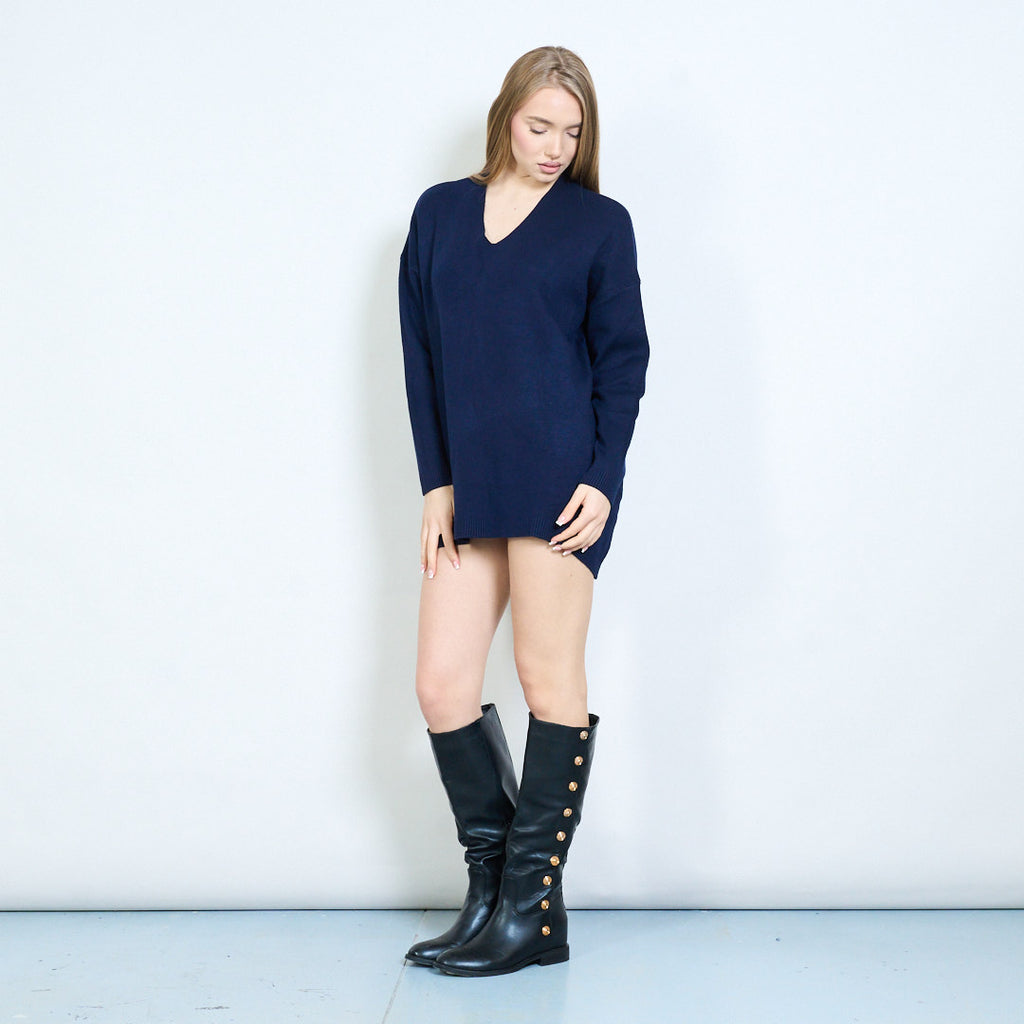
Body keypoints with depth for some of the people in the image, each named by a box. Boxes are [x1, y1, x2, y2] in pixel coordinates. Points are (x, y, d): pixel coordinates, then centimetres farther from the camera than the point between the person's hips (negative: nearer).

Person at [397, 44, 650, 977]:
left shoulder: (599, 222, 8)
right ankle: (490, 889, 16)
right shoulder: (440, 213, 15)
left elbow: (622, 359, 4)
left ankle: (534, 911, 9)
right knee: (442, 685, 0)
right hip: (467, 487, 4)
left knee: (548, 678, -1)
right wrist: (435, 483, 4)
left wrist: (604, 479, -8)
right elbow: (421, 356, 12)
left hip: (558, 477, -4)